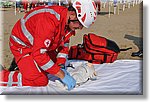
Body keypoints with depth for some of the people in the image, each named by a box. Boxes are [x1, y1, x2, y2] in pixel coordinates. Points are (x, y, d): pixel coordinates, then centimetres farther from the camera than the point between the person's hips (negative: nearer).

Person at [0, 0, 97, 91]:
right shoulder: (49, 21, -37)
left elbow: (64, 45, 5)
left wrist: (61, 66, -10)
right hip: (22, 45, -9)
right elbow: (39, 54, -37)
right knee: (40, 81, -17)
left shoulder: (70, 23, -9)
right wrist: (62, 75, -33)